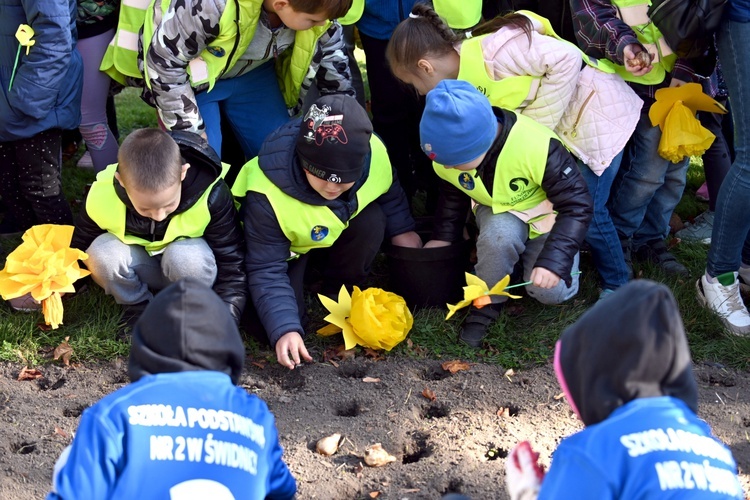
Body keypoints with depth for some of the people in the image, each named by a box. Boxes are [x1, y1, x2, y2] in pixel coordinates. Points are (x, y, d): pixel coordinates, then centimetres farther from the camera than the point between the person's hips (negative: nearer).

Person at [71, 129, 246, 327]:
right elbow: (81, 246, -6)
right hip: (142, 267, 2)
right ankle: (141, 309, -5)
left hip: (187, 264, -1)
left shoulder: (210, 196, -32)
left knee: (186, 257, -37)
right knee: (101, 253, -31)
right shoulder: (102, 197, -28)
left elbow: (232, 265, -25)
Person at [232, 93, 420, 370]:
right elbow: (267, 272, -34)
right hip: (286, 246, -3)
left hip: (337, 233, 4)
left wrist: (402, 230, -3)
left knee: (372, 221, -29)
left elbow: (389, 192, -1)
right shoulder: (267, 196, -40)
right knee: (280, 321, -23)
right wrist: (284, 329, -43)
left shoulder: (374, 154, -29)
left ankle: (339, 294, -3)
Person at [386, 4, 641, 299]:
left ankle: (617, 286, 20)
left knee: (587, 211, 0)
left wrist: (535, 123, -21)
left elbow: (567, 58, -29)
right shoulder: (465, 78, 0)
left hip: (596, 110, -8)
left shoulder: (490, 51, -29)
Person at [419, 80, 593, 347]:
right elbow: (452, 196, 3)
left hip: (548, 214, -2)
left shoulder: (537, 148, -39)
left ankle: (529, 253, 14)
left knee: (551, 291, -18)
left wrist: (553, 261, -39)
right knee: (498, 236, -34)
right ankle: (486, 302, -9)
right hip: (498, 212, 2)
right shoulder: (448, 152, -22)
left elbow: (577, 206, -30)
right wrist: (443, 236, -1)